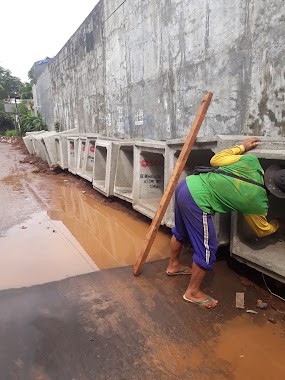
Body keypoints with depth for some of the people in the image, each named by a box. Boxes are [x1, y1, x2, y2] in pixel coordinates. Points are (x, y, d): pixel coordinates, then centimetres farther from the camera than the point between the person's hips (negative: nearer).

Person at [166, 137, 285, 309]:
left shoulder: (251, 161, 0)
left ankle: (174, 265, 52)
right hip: (196, 202, -8)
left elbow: (215, 160, 11)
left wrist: (241, 147, 21)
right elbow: (262, 230, 14)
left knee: (181, 232, 28)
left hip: (187, 184, 9)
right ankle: (193, 292, 25)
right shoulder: (259, 203, -7)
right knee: (207, 249, 8)